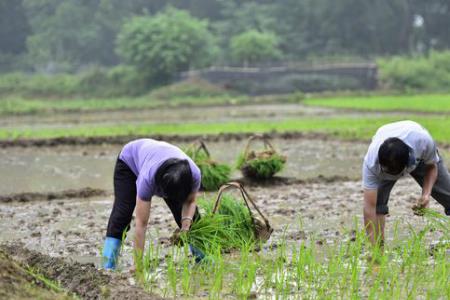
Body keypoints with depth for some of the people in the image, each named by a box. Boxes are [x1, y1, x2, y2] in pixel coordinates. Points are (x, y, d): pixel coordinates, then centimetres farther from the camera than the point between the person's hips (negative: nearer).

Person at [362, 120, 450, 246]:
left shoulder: (423, 141, -43)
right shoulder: (371, 161, -44)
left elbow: (432, 167, -18)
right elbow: (369, 207, -42)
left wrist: (426, 194, -35)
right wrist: (375, 248, -46)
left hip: (419, 156, 1)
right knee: (377, 202, -23)